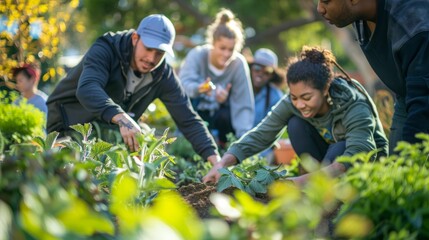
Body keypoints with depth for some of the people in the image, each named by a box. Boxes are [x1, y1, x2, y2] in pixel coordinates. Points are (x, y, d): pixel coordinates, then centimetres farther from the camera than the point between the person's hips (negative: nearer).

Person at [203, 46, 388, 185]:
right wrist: (223, 163, -42)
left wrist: (304, 180, -61)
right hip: (331, 151, 5)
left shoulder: (354, 107, -36)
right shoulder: (291, 103, -22)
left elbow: (357, 156, -50)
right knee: (296, 124, -23)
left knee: (337, 150, -37)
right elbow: (260, 135, -25)